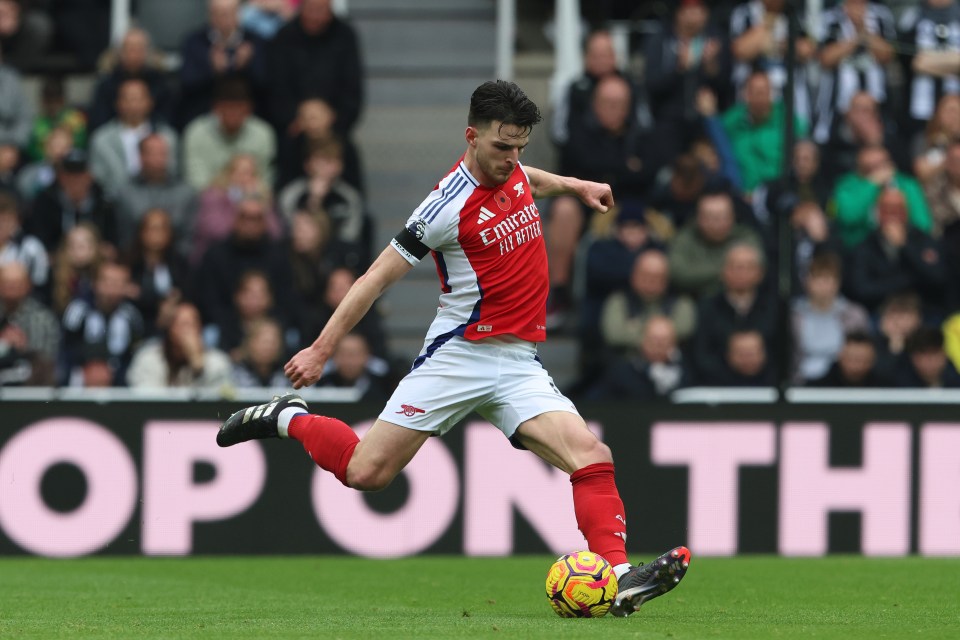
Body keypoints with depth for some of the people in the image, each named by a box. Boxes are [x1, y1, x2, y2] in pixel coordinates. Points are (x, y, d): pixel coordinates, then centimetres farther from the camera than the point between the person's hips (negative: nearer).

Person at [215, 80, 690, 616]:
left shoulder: (511, 170, 6)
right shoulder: (451, 205, -15)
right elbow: (378, 278, -9)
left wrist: (575, 186, 33)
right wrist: (322, 349, -7)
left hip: (520, 365, 6)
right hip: (459, 356, -6)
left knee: (590, 454, -16)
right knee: (366, 472, -6)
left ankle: (618, 577, -22)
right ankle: (288, 419, 22)